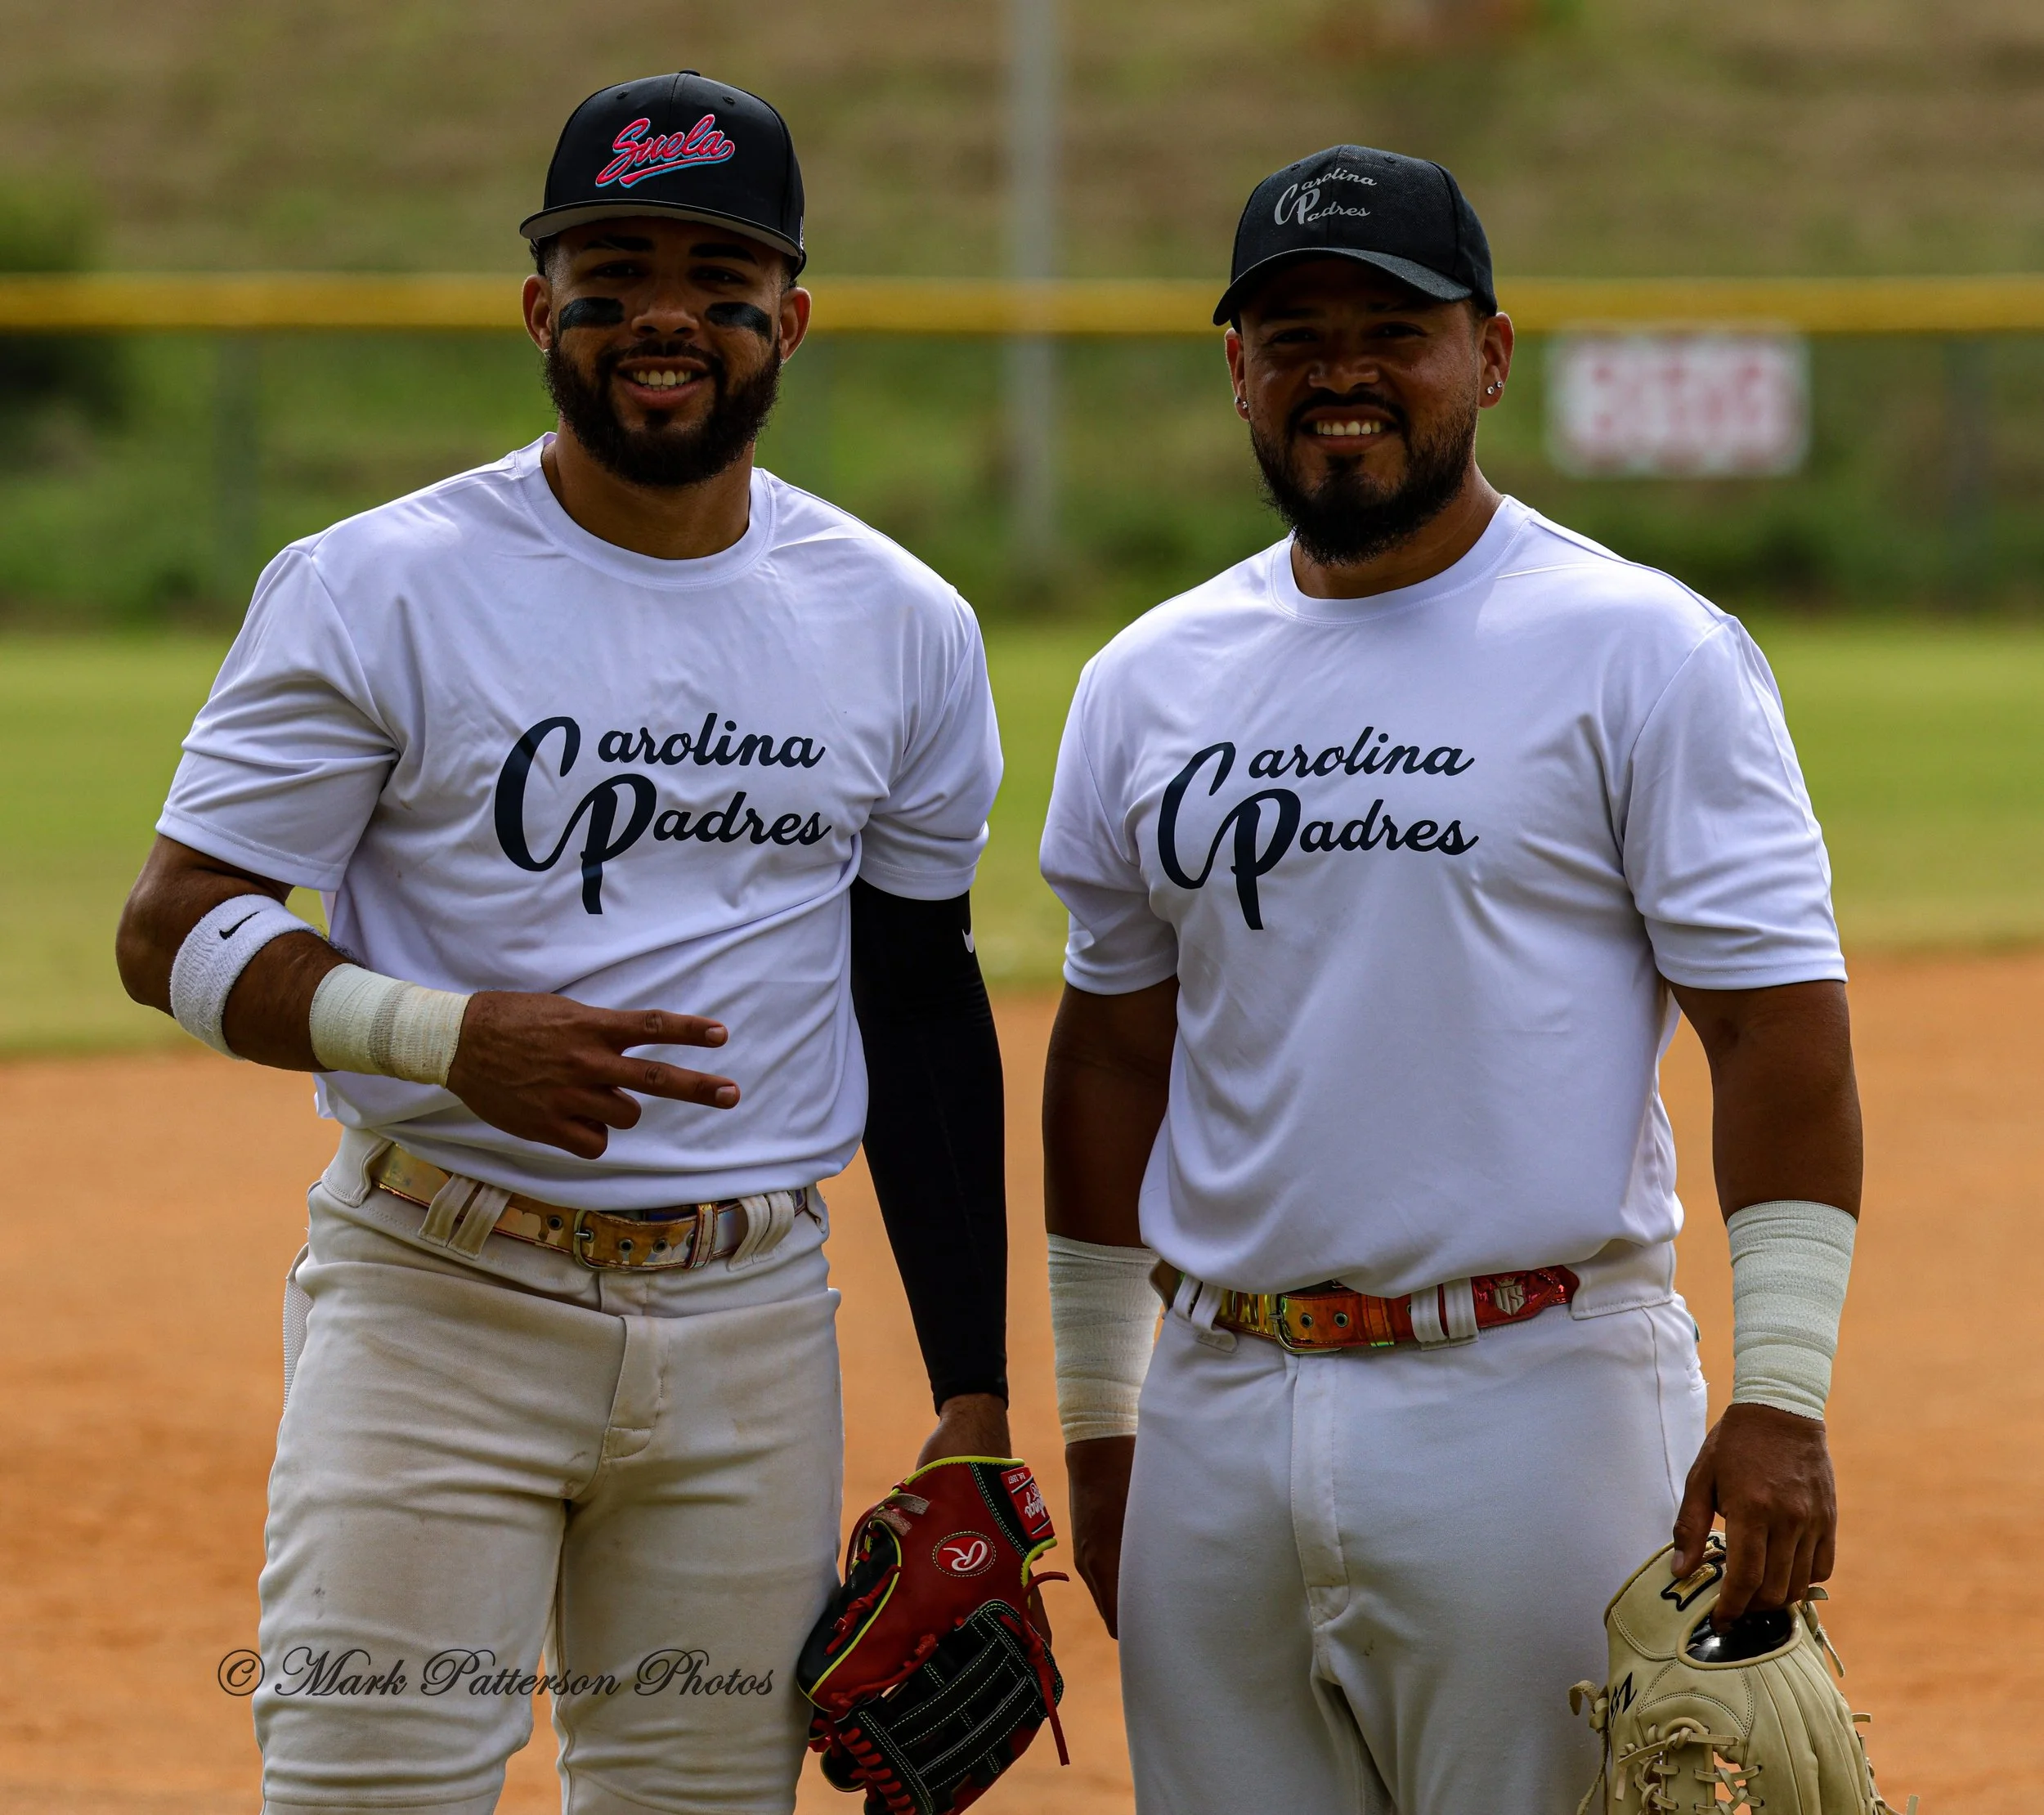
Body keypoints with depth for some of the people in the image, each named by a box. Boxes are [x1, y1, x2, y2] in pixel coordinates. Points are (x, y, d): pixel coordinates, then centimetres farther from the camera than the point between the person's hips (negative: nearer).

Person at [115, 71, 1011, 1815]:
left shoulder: (901, 626, 8)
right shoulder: (377, 590, -5)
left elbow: (920, 1000, 15)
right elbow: (177, 931, -6)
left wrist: (973, 1396, 12)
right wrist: (454, 1035, -24)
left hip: (755, 1325, 4)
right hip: (439, 1307, -4)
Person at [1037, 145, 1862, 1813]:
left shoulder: (1643, 654, -4)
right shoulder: (1149, 681, 12)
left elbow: (1780, 1028, -8)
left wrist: (1781, 1395, -17)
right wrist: (1097, 1414, 18)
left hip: (1533, 1407, -5)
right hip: (1217, 1409, 5)